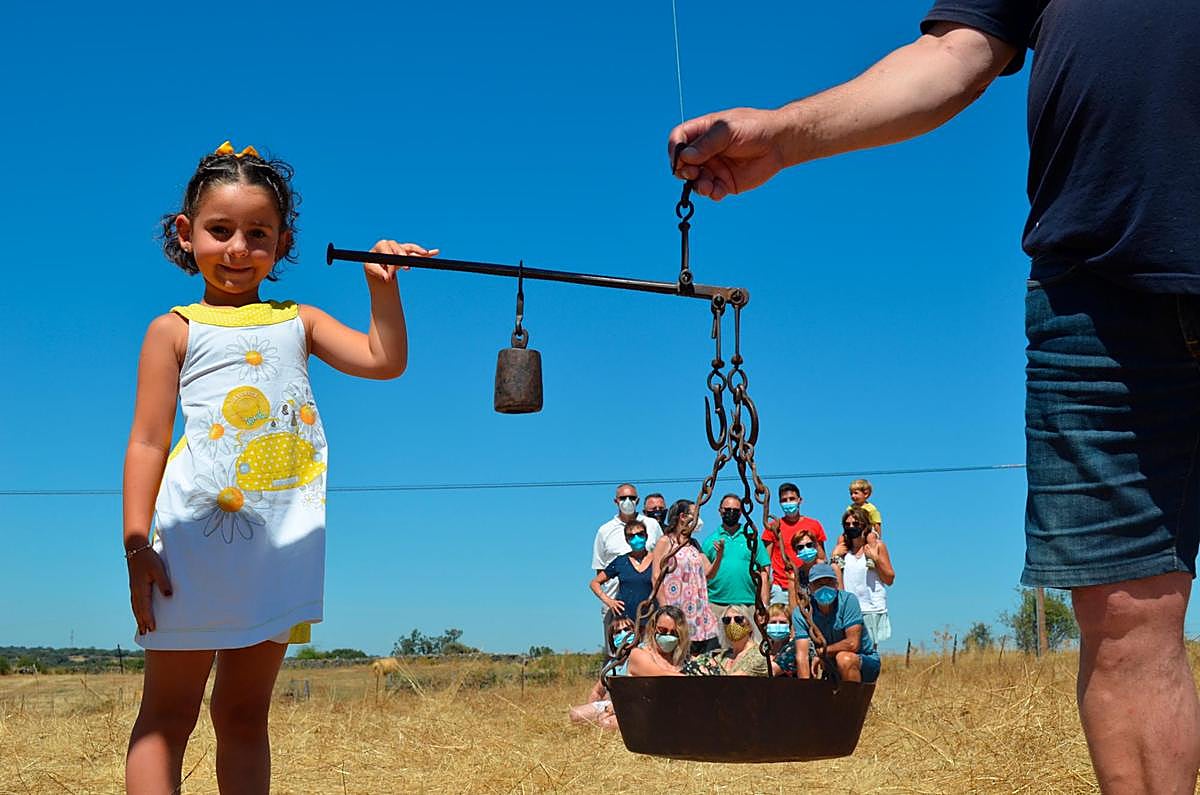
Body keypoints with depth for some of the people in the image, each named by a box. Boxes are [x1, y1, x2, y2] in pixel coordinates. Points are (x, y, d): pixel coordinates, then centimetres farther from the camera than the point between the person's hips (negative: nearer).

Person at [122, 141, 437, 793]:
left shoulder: (297, 321, 14)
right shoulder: (176, 330, 3)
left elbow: (384, 361, 8)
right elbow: (147, 441, -2)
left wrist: (382, 285, -2)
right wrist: (136, 545, -8)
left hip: (279, 541, 4)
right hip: (196, 537, -3)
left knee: (245, 713, 12)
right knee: (167, 714, 3)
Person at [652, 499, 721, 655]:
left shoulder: (694, 544, 18)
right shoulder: (665, 542, 0)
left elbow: (709, 573, 16)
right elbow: (656, 577, -6)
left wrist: (719, 554, -1)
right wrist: (664, 608, -13)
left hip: (698, 610, 6)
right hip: (676, 609, -6)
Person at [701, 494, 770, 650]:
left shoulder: (751, 538, 10)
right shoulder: (711, 540, 11)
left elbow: (764, 574, 7)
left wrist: (764, 605, 0)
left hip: (748, 604, 0)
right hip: (717, 605, 1)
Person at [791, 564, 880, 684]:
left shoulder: (848, 600, -19)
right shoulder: (801, 612, -10)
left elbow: (852, 644, -24)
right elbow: (802, 655, -17)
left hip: (866, 661, -4)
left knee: (844, 658, -34)